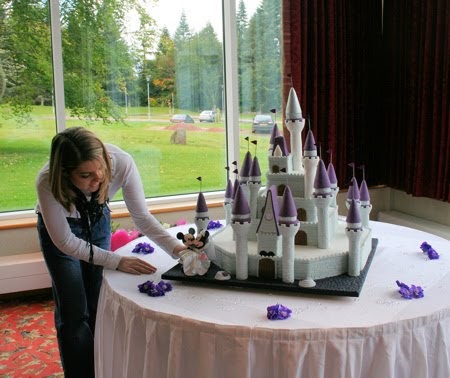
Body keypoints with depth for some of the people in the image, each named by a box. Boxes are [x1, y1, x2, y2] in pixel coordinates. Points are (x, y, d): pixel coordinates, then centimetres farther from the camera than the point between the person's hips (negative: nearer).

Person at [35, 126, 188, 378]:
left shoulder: (122, 163, -36)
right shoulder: (48, 182, -39)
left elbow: (142, 216, -24)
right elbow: (65, 242, -26)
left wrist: (176, 247, -38)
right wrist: (117, 261, -31)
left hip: (98, 222, 2)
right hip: (58, 228, -2)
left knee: (99, 305, 6)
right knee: (74, 312, -4)